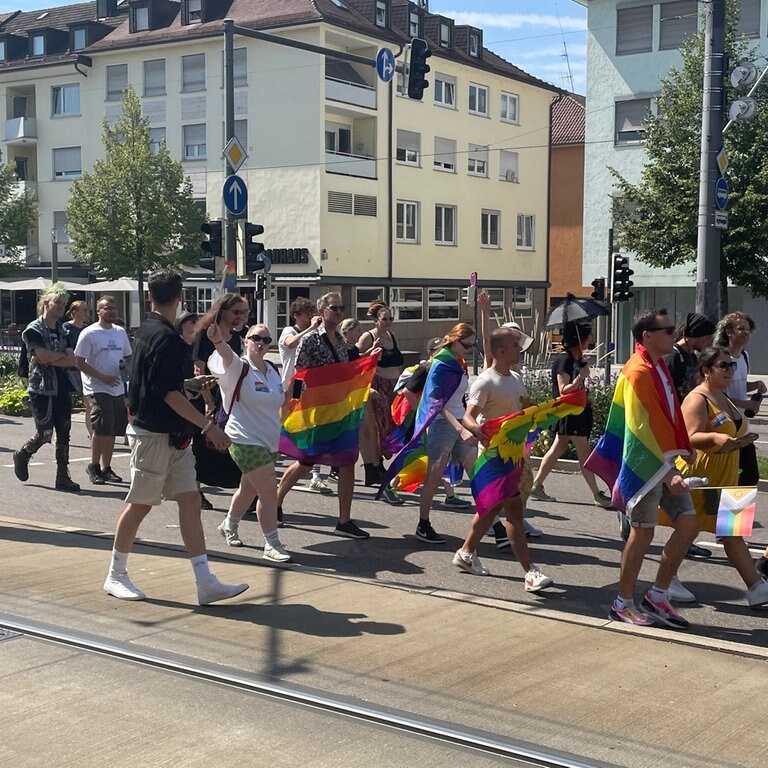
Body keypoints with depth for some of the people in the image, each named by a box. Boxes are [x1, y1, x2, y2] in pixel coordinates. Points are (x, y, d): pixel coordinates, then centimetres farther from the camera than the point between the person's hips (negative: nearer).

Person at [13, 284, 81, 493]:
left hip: (62, 388, 6)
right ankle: (22, 455, 25)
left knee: (64, 434, 2)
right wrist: (64, 354, -3)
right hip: (41, 389, -6)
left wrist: (50, 359, -13)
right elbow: (44, 356, -19)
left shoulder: (62, 330, 12)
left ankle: (63, 477, 7)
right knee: (44, 434, -4)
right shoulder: (33, 330, -6)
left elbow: (72, 361, 1)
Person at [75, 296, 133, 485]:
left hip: (118, 389, 6)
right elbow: (79, 362, -9)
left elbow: (128, 356, 24)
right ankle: (94, 466, 1)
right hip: (97, 389, -6)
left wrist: (126, 366, 0)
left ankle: (106, 468, 18)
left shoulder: (120, 332, 13)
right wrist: (103, 377, -17)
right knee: (102, 428, -13)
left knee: (112, 430, 8)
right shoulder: (89, 334, -6)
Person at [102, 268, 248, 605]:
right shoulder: (166, 338, -18)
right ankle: (116, 576, 19)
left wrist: (193, 382, 34)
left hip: (173, 437, 9)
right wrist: (208, 426, -20)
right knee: (139, 505, 3)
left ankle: (206, 583, 0)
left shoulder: (147, 330, 12)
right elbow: (169, 393, -23)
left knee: (190, 501, 2)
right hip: (155, 435, -9)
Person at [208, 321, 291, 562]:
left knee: (249, 489, 23)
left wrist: (293, 392, 5)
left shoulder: (272, 370, 8)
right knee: (269, 492, -12)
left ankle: (229, 525, 47)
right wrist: (219, 341, -59)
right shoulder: (239, 367, -14)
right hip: (246, 441, -8)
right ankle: (272, 545, -2)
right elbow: (227, 354, -39)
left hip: (269, 441, 8)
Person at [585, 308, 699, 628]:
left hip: (666, 463, 9)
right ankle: (624, 603, 12)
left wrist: (676, 465, 16)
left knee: (688, 525, 5)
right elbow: (644, 428, -20)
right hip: (645, 466, -9)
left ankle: (658, 595, 15)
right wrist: (668, 470, -23)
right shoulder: (637, 372, -16)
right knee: (643, 531, -2)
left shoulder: (659, 368, 14)